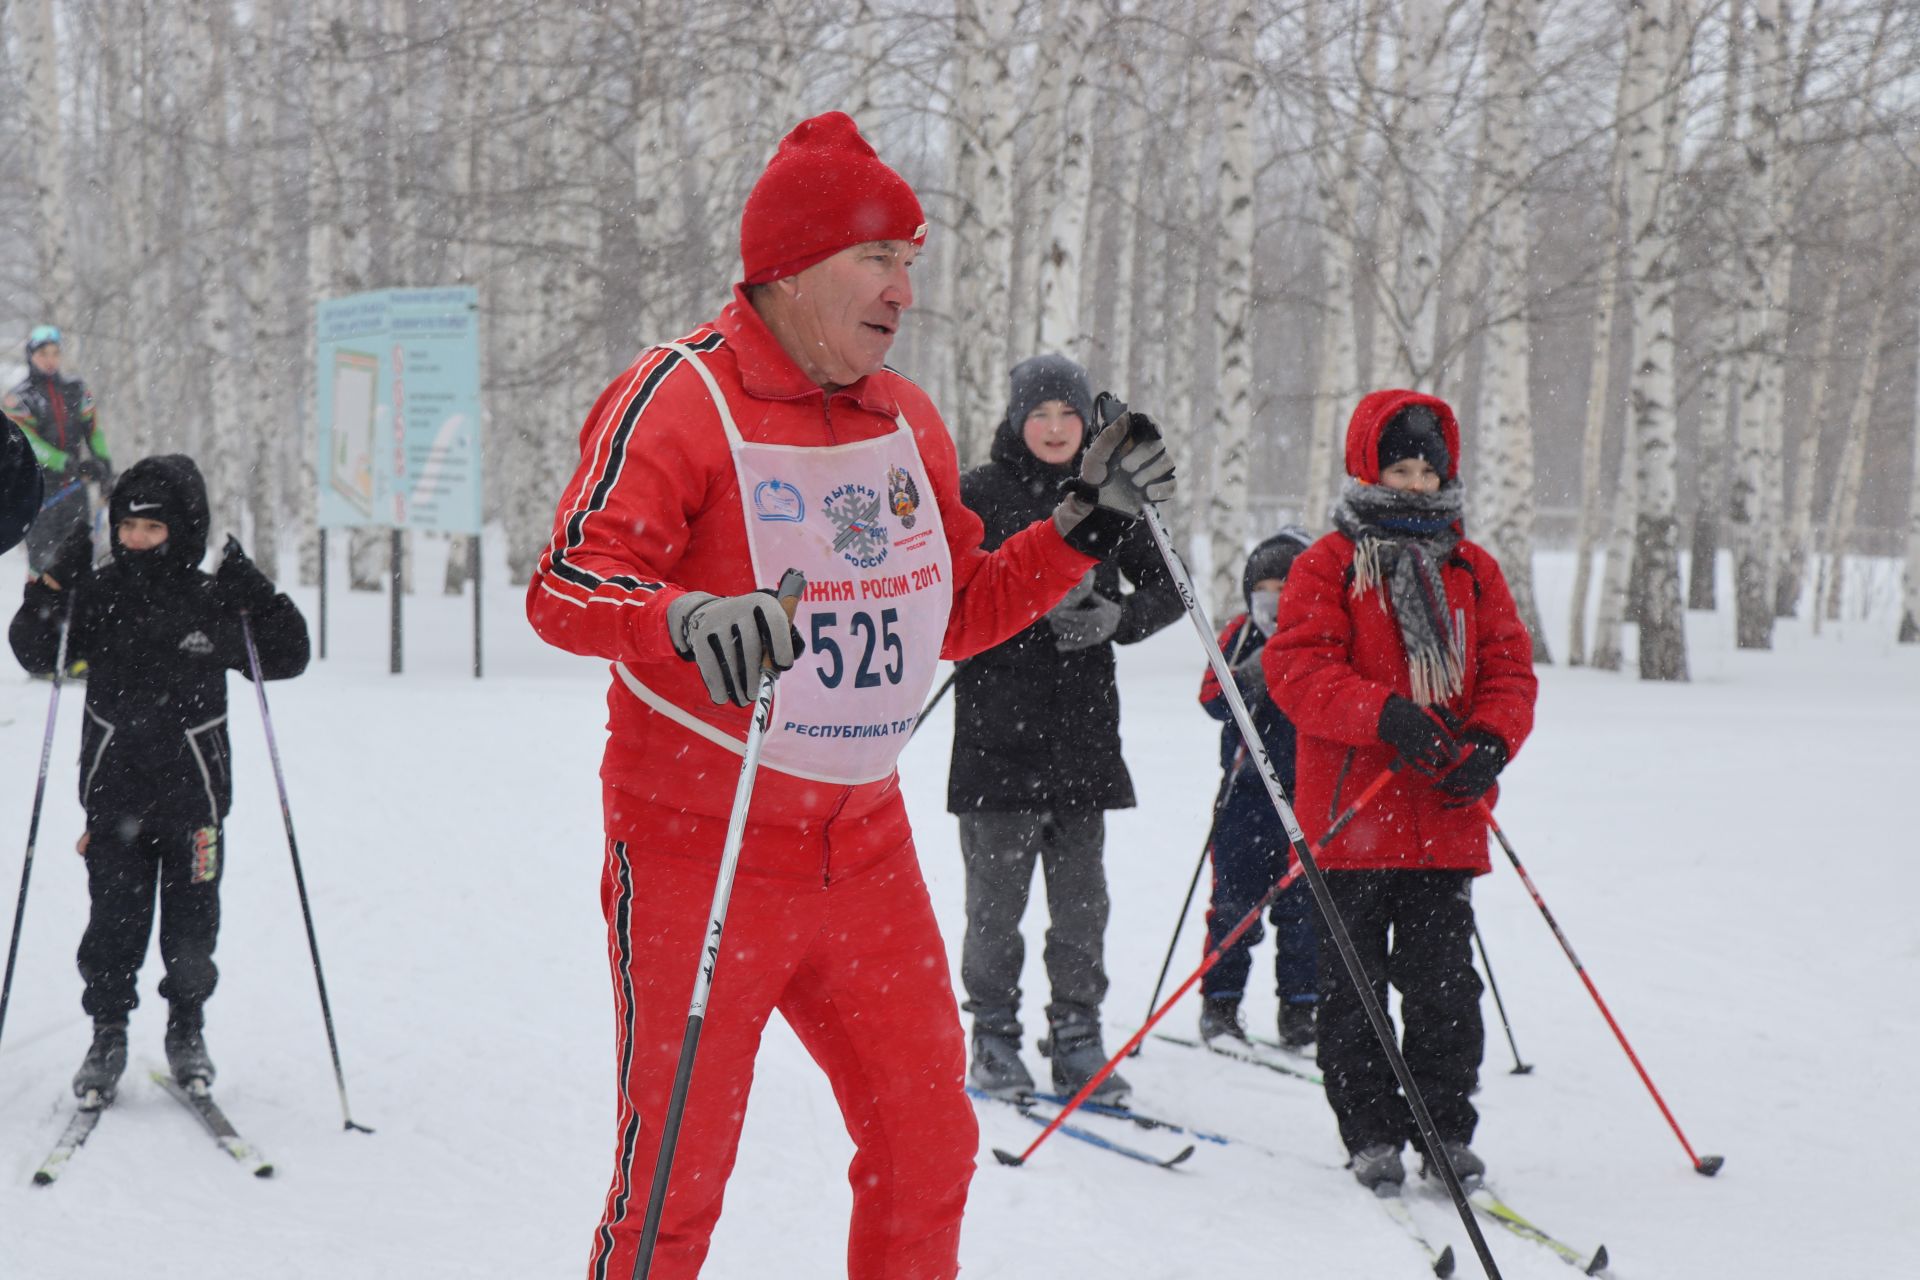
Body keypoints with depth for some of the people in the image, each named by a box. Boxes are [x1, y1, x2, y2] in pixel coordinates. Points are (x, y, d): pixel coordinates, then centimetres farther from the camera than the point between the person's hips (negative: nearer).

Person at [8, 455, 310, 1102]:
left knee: (192, 926, 8)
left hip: (193, 789, 0)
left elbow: (288, 657, 3)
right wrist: (55, 584, -14)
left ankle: (187, 1030, 27)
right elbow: (34, 652, -1)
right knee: (114, 922, 3)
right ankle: (108, 1036, 19)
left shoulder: (215, 603, -3)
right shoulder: (100, 594, -2)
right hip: (114, 789, 0)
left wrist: (258, 598, -12)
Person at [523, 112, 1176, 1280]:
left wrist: (1088, 526, 6)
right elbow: (567, 586, -23)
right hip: (699, 848, -6)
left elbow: (960, 612, 18)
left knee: (929, 1145, 10)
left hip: (864, 847, 6)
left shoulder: (907, 421, 10)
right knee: (676, 1172, 0)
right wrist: (687, 618, -42)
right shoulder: (678, 398, -12)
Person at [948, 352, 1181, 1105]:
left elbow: (1168, 587, 15)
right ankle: (994, 1040, 12)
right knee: (996, 896, 0)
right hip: (997, 729, -3)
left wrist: (1118, 618, -6)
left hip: (1085, 732, 3)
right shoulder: (978, 496, 0)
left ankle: (1077, 1040, 14)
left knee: (1082, 899, 5)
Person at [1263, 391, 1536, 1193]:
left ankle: (1447, 1128, 14)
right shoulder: (1328, 565, 0)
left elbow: (1509, 669, 11)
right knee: (1354, 984, 3)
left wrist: (1492, 742, -9)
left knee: (1443, 983, 3)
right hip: (1352, 813, -3)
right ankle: (1371, 1133, 13)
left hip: (1446, 819, 3)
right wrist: (1384, 713, -24)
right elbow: (1296, 667, -10)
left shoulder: (1471, 569, 13)